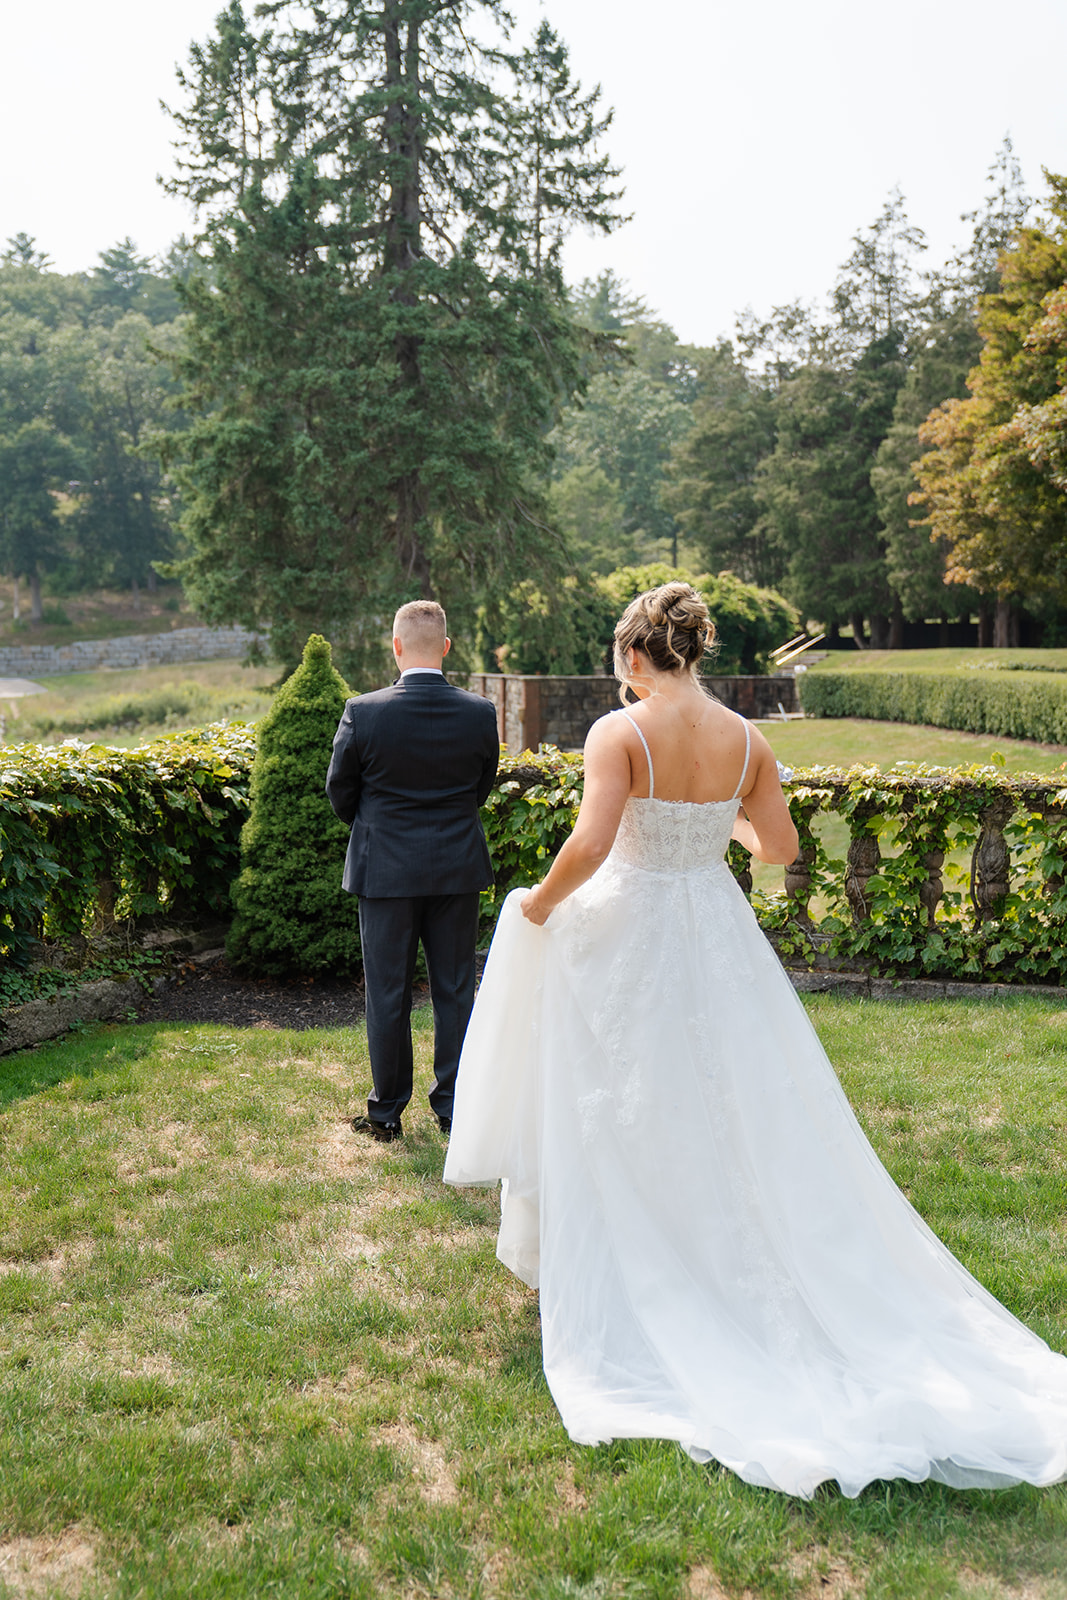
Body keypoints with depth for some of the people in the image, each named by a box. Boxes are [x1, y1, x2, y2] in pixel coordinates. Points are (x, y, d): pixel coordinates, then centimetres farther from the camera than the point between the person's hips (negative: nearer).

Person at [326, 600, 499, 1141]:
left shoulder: (363, 712, -13)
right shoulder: (480, 713, -7)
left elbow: (340, 792, -1)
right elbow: (482, 789, 6)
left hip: (385, 870, -2)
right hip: (458, 868, 2)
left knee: (388, 995, 9)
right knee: (455, 991, 12)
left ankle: (387, 1112, 20)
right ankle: (453, 1106, 21)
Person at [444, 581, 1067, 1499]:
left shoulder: (621, 732, -16)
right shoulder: (745, 740, -2)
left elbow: (589, 846, -27)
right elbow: (780, 847, 5)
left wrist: (539, 903, -10)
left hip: (625, 941, -4)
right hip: (719, 942, 4)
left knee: (626, 1124, 11)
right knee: (744, 1123, 15)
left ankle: (630, 1296, 25)